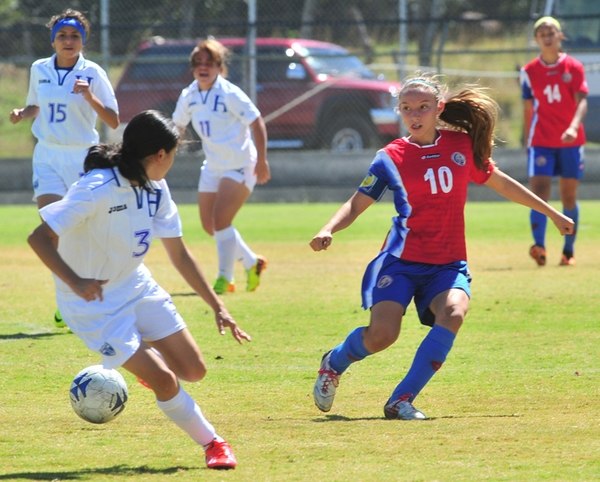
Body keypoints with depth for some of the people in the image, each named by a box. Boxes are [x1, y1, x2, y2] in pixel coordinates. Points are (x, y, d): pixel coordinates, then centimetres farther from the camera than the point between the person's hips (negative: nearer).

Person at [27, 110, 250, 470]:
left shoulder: (156, 188, -2)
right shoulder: (98, 190, -27)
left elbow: (179, 255, 6)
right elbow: (39, 238, -28)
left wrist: (217, 306, 3)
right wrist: (76, 283, -42)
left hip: (137, 286, 7)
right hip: (96, 302, -7)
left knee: (193, 371, 3)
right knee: (165, 381, -14)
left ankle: (149, 360, 35)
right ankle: (212, 444, 7)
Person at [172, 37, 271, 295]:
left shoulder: (229, 94, -18)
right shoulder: (189, 96, 1)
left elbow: (257, 124, -15)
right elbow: (178, 126, 16)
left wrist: (261, 161, -18)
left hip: (240, 166, -7)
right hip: (213, 166, 7)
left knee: (221, 220, -17)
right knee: (210, 225, 8)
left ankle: (225, 279, -7)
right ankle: (252, 262, 27)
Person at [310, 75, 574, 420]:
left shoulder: (462, 145, 7)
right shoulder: (392, 158, -1)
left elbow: (500, 183, 21)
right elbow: (356, 204, -1)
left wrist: (553, 214, 27)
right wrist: (328, 231, -22)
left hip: (448, 264, 2)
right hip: (402, 260, -2)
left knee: (453, 313, -29)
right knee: (381, 335, -18)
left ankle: (402, 400, -24)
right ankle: (334, 363, 18)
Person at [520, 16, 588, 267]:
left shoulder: (574, 67, -1)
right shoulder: (529, 72, 4)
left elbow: (582, 100, -12)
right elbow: (528, 110, 10)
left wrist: (574, 126, -30)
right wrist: (528, 142, 11)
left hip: (571, 141, 0)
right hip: (541, 140, 0)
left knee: (569, 196, 6)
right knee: (539, 189, -17)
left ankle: (569, 251, 16)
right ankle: (539, 246, -28)